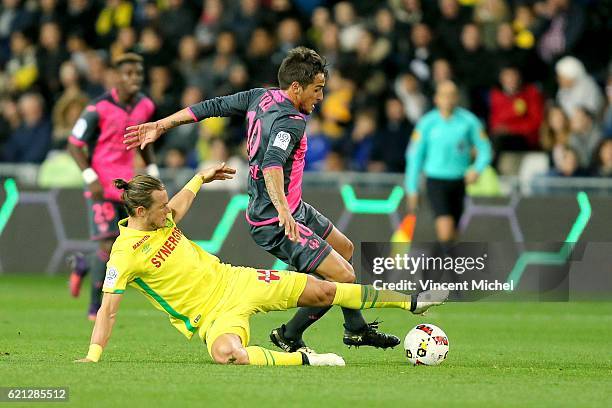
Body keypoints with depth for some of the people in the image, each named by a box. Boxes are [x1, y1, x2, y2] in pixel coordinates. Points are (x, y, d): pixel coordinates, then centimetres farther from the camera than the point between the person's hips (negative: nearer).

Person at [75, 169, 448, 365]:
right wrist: (93, 356, -27)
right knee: (227, 355, -43)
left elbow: (181, 201, 28)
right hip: (212, 313, -7)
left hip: (233, 280, 7)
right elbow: (109, 309, -19)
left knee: (322, 290, 8)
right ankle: (305, 360, -25)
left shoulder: (160, 218, 2)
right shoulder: (125, 254, -20)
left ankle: (411, 301, 21)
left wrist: (202, 177, 38)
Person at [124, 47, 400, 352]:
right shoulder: (290, 122, -24)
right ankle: (289, 336, 4)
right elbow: (272, 163, -41)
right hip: (277, 224, -11)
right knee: (343, 277, -14)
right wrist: (282, 210, -54)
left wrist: (160, 126, 16)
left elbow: (212, 107, 8)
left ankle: (356, 329, 36)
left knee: (345, 249, 25)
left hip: (291, 209, 11)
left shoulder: (260, 98, 3)